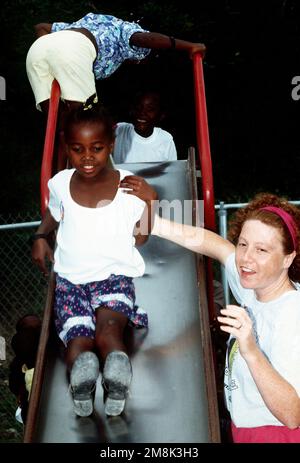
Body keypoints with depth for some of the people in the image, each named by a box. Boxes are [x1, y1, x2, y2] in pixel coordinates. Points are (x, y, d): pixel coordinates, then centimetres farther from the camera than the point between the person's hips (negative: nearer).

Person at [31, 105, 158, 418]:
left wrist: (150, 199, -7)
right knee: (78, 341, -29)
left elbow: (140, 238, 5)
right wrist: (40, 237, 7)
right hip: (71, 277, 2)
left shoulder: (128, 185, 1)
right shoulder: (60, 184, 7)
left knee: (108, 329, -35)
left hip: (116, 274, -1)